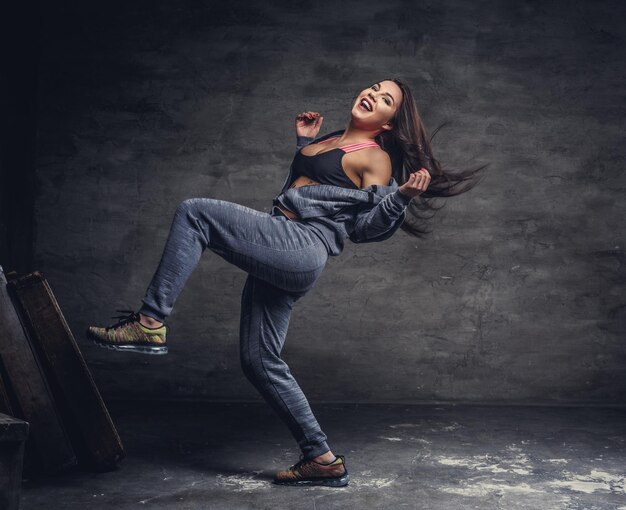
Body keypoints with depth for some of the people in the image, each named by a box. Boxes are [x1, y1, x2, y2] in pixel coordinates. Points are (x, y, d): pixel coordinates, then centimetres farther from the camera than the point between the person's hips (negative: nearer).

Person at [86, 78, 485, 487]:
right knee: (260, 361, 10)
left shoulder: (375, 158, 1)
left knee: (195, 213, -19)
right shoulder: (331, 141, 24)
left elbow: (364, 228, -4)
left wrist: (403, 196, -17)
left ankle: (151, 323, -20)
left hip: (301, 248, -9)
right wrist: (303, 141, 32)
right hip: (280, 254, 9)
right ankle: (322, 459, 15)